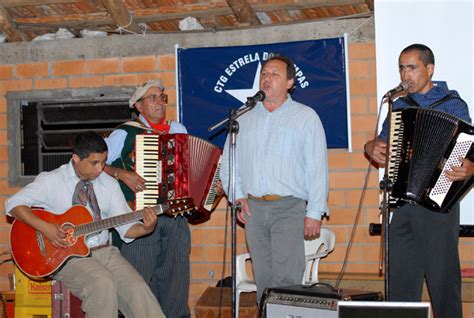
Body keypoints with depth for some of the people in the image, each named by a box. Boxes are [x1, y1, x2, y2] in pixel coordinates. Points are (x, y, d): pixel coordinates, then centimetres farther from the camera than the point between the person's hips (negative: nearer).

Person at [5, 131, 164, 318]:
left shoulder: (110, 184, 10)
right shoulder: (51, 181, 0)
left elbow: (126, 227, 7)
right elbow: (14, 204, -5)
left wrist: (146, 229, -15)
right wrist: (44, 227, -19)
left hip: (104, 252, 4)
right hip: (65, 256, -3)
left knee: (137, 289, -23)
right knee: (103, 284, -33)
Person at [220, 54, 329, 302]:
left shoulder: (305, 117, 4)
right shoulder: (244, 119, 16)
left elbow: (317, 168, -2)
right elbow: (228, 162, 17)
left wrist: (314, 213, -9)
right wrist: (237, 195, 2)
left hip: (289, 207, -4)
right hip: (254, 208, 4)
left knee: (286, 278, -13)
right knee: (263, 277, 6)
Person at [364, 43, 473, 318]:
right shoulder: (400, 106, 15)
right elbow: (383, 143, 22)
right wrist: (373, 148, -2)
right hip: (402, 202, 5)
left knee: (442, 274, 1)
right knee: (401, 274, 9)